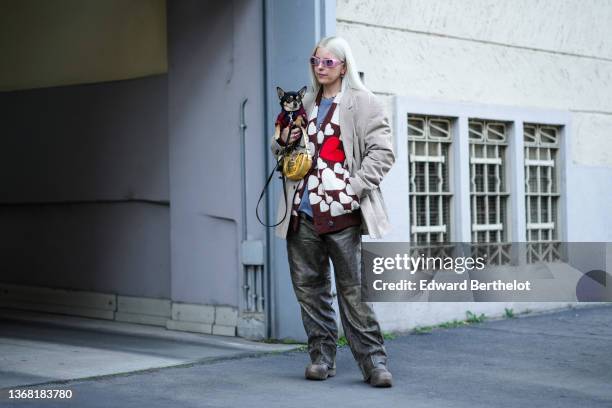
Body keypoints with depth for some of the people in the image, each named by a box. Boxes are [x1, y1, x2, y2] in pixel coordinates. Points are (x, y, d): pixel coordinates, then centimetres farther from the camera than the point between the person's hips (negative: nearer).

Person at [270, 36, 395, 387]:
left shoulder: (363, 104, 1)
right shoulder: (305, 105, 18)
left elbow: (382, 151, -6)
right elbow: (283, 153, 29)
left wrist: (355, 186, -15)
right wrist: (283, 141, 6)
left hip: (341, 213, -6)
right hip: (302, 213, 6)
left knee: (353, 290, -6)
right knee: (309, 287, 7)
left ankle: (373, 360, 1)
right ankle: (322, 357, 17)